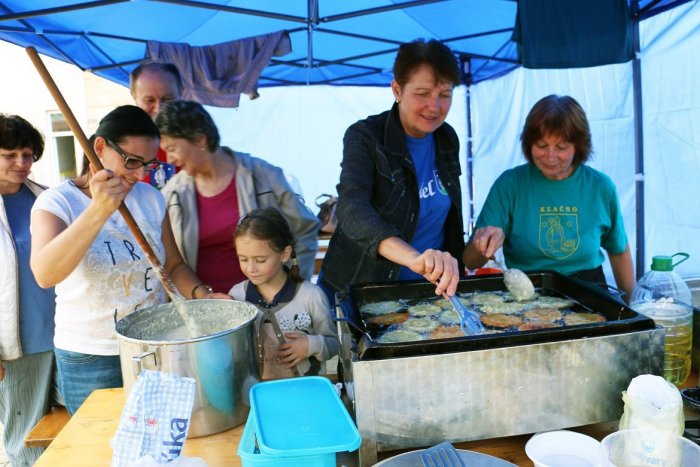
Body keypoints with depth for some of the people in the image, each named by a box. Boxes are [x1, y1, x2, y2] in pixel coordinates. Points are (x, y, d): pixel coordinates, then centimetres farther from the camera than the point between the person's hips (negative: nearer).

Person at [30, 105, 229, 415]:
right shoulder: (57, 202, -11)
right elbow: (45, 274, -29)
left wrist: (200, 294, -10)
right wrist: (99, 210, -40)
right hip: (90, 358, -3)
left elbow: (173, 264, 8)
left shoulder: (151, 198, 1)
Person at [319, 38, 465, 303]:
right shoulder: (365, 137, -14)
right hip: (362, 288, -4)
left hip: (431, 286, 4)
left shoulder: (447, 138, 3)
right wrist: (413, 258, -46)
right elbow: (352, 209, -31)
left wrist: (454, 267, 7)